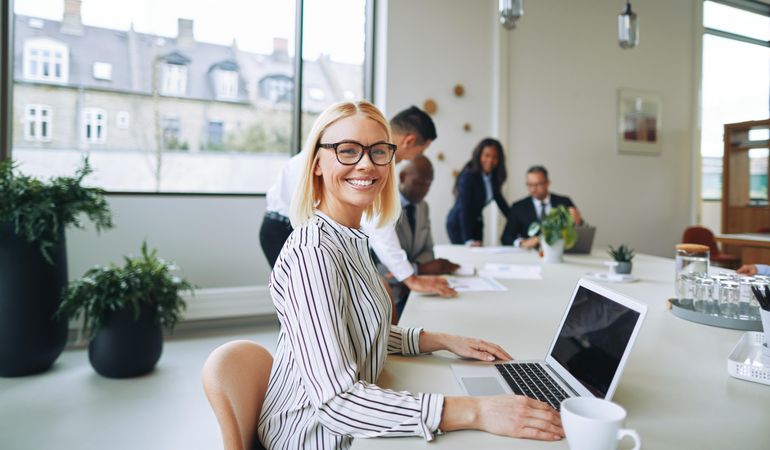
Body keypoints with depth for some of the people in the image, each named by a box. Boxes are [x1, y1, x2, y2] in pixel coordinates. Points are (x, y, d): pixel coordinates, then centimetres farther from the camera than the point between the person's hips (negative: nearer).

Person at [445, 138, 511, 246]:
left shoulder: (493, 176, -2)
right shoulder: (468, 176, -23)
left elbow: (499, 199, 12)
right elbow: (464, 208, -30)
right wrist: (468, 240, -38)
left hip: (476, 224, 7)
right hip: (458, 225, -7)